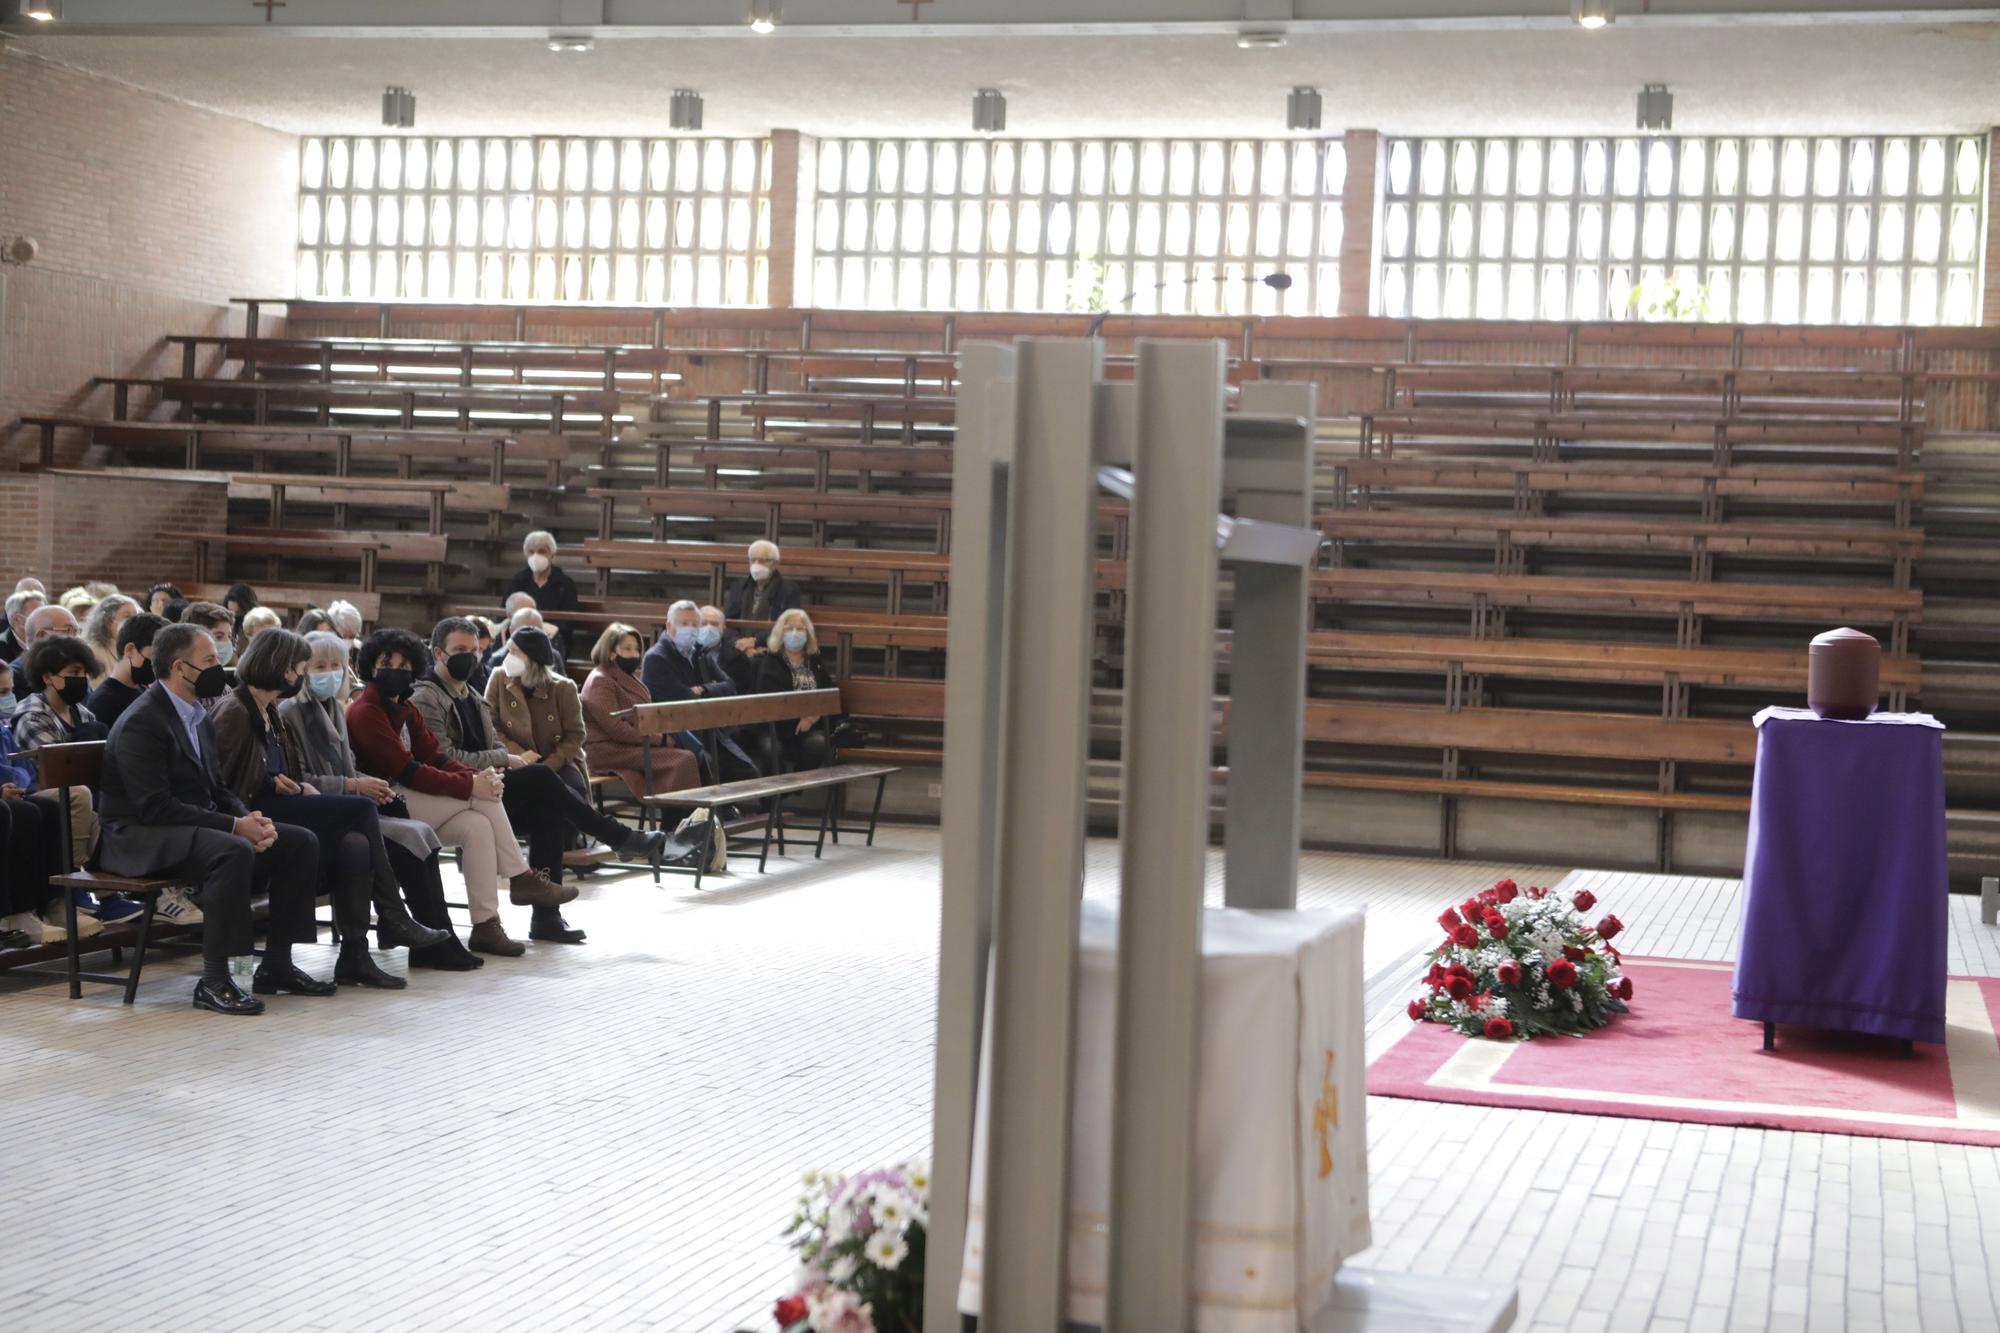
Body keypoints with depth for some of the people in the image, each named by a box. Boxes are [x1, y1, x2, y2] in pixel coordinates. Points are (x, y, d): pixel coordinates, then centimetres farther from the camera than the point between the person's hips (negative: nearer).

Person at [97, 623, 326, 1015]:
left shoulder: (199, 716, 14)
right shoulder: (141, 723, -16)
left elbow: (218, 788, 17)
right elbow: (155, 806, -24)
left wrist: (250, 819, -6)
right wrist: (235, 826, -25)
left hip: (198, 826, 10)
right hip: (141, 839, -9)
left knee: (301, 842, -1)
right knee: (234, 851, -36)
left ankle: (276, 964, 5)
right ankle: (213, 982, -30)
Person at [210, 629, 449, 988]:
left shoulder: (267, 713, 20)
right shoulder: (233, 712, -9)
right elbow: (223, 784, -13)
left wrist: (300, 788, -2)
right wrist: (276, 785, -12)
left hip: (276, 806, 9)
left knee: (354, 844, -16)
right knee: (362, 810, -18)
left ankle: (354, 954, -15)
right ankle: (394, 920, -11)